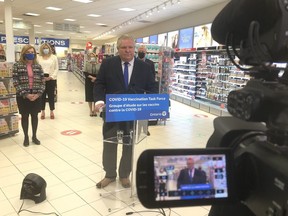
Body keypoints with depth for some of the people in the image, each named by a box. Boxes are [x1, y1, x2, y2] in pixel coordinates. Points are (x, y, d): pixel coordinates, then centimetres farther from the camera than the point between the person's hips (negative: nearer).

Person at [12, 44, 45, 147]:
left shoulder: (38, 66, 4)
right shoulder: (17, 65, -4)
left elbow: (42, 81, 3)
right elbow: (16, 82, -9)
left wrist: (38, 93, -11)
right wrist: (26, 94, -16)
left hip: (36, 96, 2)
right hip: (23, 96, -2)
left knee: (34, 116, 11)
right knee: (24, 116, 9)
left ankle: (34, 136, 26)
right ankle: (26, 137, 23)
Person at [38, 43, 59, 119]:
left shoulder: (54, 57, 5)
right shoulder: (39, 58, 6)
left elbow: (56, 68, 2)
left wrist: (51, 77, -11)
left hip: (51, 79, -1)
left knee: (51, 95, 4)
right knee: (42, 96, 6)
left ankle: (52, 112, 15)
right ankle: (42, 111, 17)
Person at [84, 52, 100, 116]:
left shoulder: (98, 65, 2)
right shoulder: (87, 64, 2)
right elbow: (85, 73, -5)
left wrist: (95, 78, -15)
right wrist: (92, 77, -16)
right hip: (89, 82, 0)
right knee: (89, 96, 5)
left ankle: (93, 109, 5)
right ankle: (91, 110, 16)